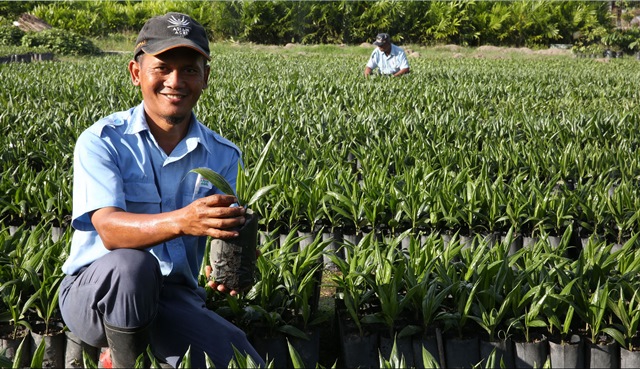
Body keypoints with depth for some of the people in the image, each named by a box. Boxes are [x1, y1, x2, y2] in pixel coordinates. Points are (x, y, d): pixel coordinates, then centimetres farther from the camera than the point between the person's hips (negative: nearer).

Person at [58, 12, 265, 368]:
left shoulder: (223, 156, 4)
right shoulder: (101, 142, -8)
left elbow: (223, 233, -5)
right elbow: (109, 228, -23)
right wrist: (181, 221, -42)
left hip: (173, 297, 3)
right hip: (94, 294, -3)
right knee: (132, 265, -38)